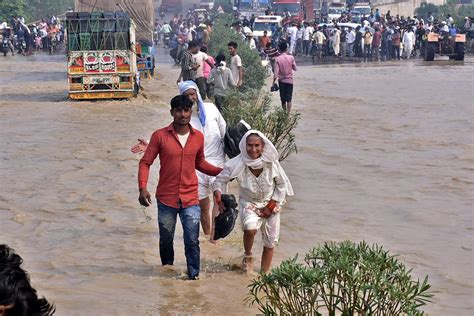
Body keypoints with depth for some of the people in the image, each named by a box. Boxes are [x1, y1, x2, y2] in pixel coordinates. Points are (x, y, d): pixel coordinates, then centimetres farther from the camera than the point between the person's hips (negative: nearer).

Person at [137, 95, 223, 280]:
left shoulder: (198, 137, 2)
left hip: (190, 199, 1)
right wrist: (142, 188, -16)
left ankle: (194, 277, 4)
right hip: (166, 199, -1)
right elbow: (145, 162, -3)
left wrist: (221, 172, 4)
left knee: (192, 242, -4)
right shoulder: (160, 136, -8)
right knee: (166, 241, 13)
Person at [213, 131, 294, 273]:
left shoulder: (271, 163, -20)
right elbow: (220, 179, -10)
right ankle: (248, 256, 0)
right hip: (249, 203, -2)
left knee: (270, 241, 7)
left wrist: (271, 206, -8)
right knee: (250, 228, -30)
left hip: (270, 204, 2)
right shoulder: (238, 164, -23)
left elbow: (282, 184, -6)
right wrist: (218, 193, -30)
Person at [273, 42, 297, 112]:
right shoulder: (291, 57, -8)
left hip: (281, 80, 0)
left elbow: (276, 72, -14)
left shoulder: (277, 59, -11)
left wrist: (274, 82, -7)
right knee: (289, 99, 2)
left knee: (283, 99, 13)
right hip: (289, 80, 0)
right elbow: (295, 68, 2)